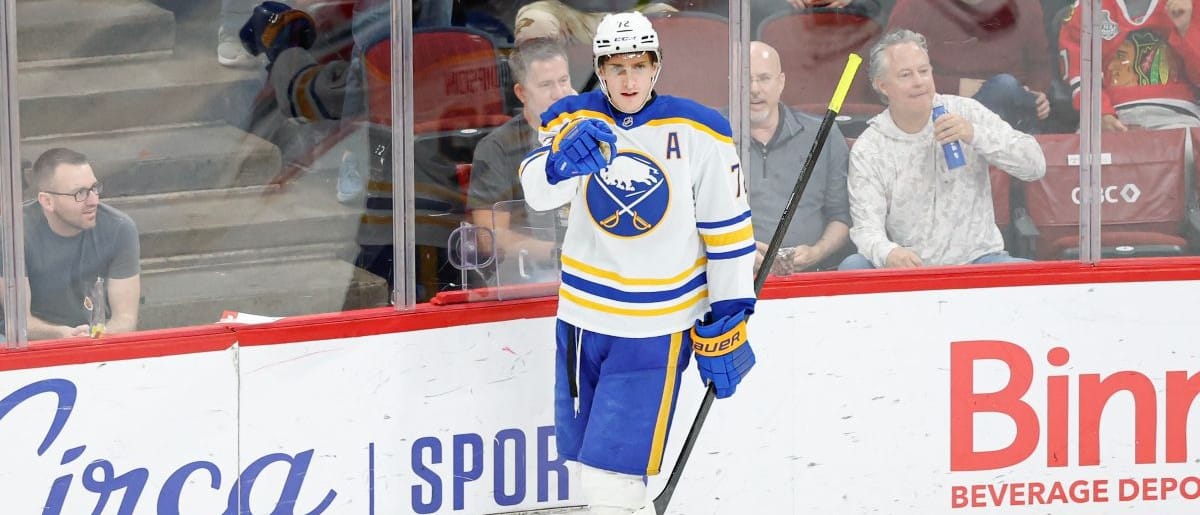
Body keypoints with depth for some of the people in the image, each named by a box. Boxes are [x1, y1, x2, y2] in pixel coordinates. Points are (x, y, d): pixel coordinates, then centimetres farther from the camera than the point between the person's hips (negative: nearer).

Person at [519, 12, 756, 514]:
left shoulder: (697, 133, -7)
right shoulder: (575, 120, -1)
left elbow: (726, 228, 0)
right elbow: (538, 189, -19)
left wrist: (728, 322, 0)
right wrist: (566, 157, -42)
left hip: (656, 328, -3)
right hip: (584, 316, 4)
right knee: (592, 471, 13)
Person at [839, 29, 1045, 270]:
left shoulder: (966, 112, 3)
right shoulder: (867, 150, 0)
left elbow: (1035, 166, -2)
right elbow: (867, 228, -9)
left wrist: (975, 135, -17)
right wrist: (888, 253, -34)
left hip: (976, 259, 0)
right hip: (908, 268, 0)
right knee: (853, 266, -30)